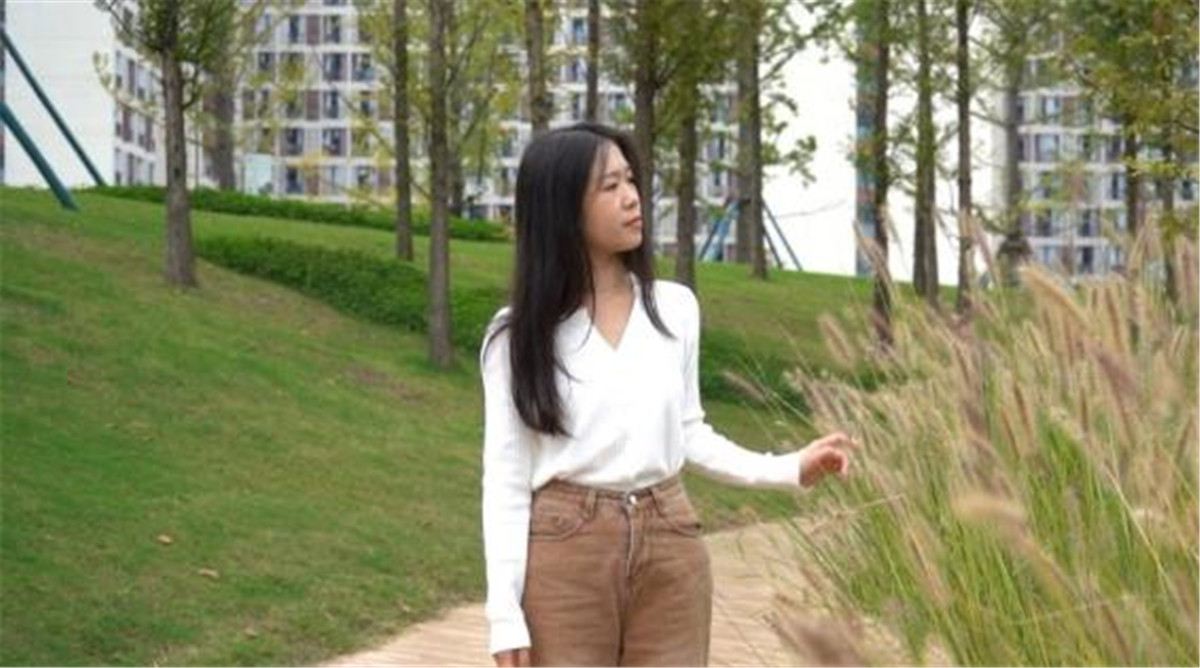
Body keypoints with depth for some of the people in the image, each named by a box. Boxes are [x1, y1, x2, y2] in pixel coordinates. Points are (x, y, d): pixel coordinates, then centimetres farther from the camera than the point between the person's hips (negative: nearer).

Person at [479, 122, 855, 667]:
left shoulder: (674, 308, 7)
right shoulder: (519, 333, -3)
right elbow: (506, 476, -3)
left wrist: (788, 470, 3)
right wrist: (505, 614, -8)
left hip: (669, 549, 3)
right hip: (565, 552, -3)